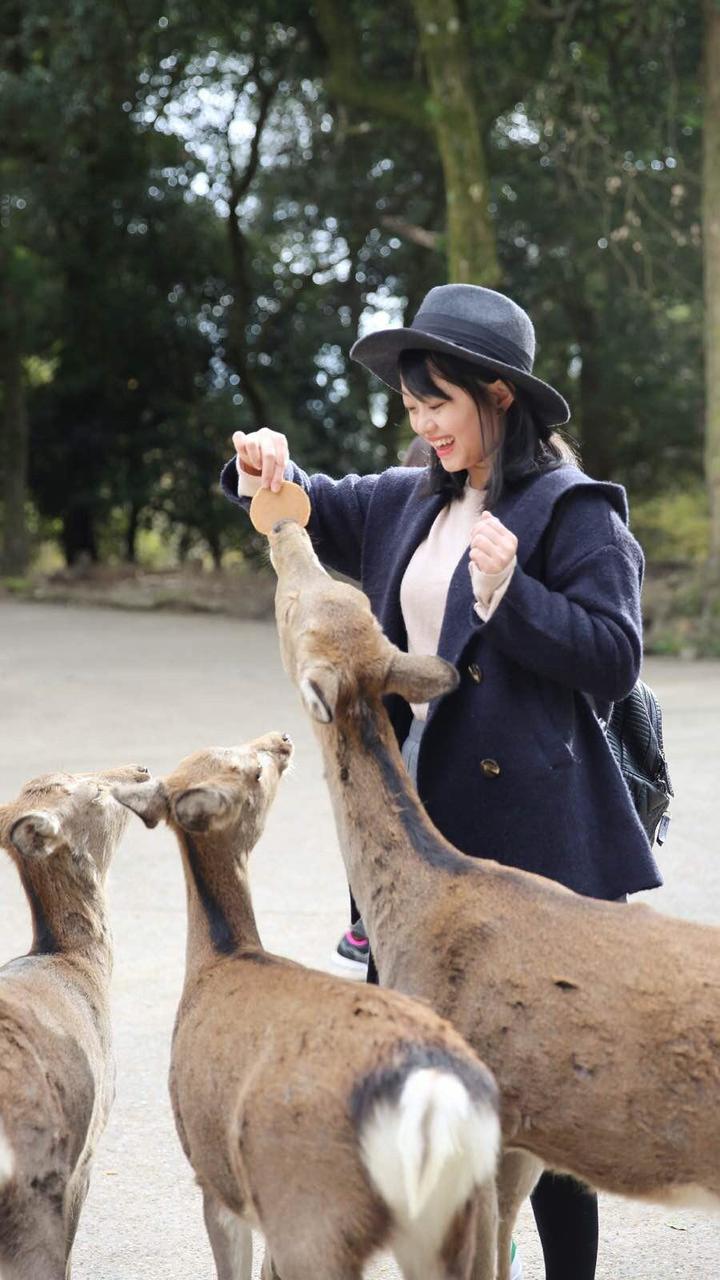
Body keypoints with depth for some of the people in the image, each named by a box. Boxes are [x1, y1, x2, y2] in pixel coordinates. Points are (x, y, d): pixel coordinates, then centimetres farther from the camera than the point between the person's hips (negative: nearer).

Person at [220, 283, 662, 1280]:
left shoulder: (575, 511, -8)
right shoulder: (410, 503, 13)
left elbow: (614, 657, -12)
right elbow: (316, 516, 27)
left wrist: (510, 594, -24)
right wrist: (268, 472, 6)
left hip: (529, 830, -7)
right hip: (417, 824, 7)